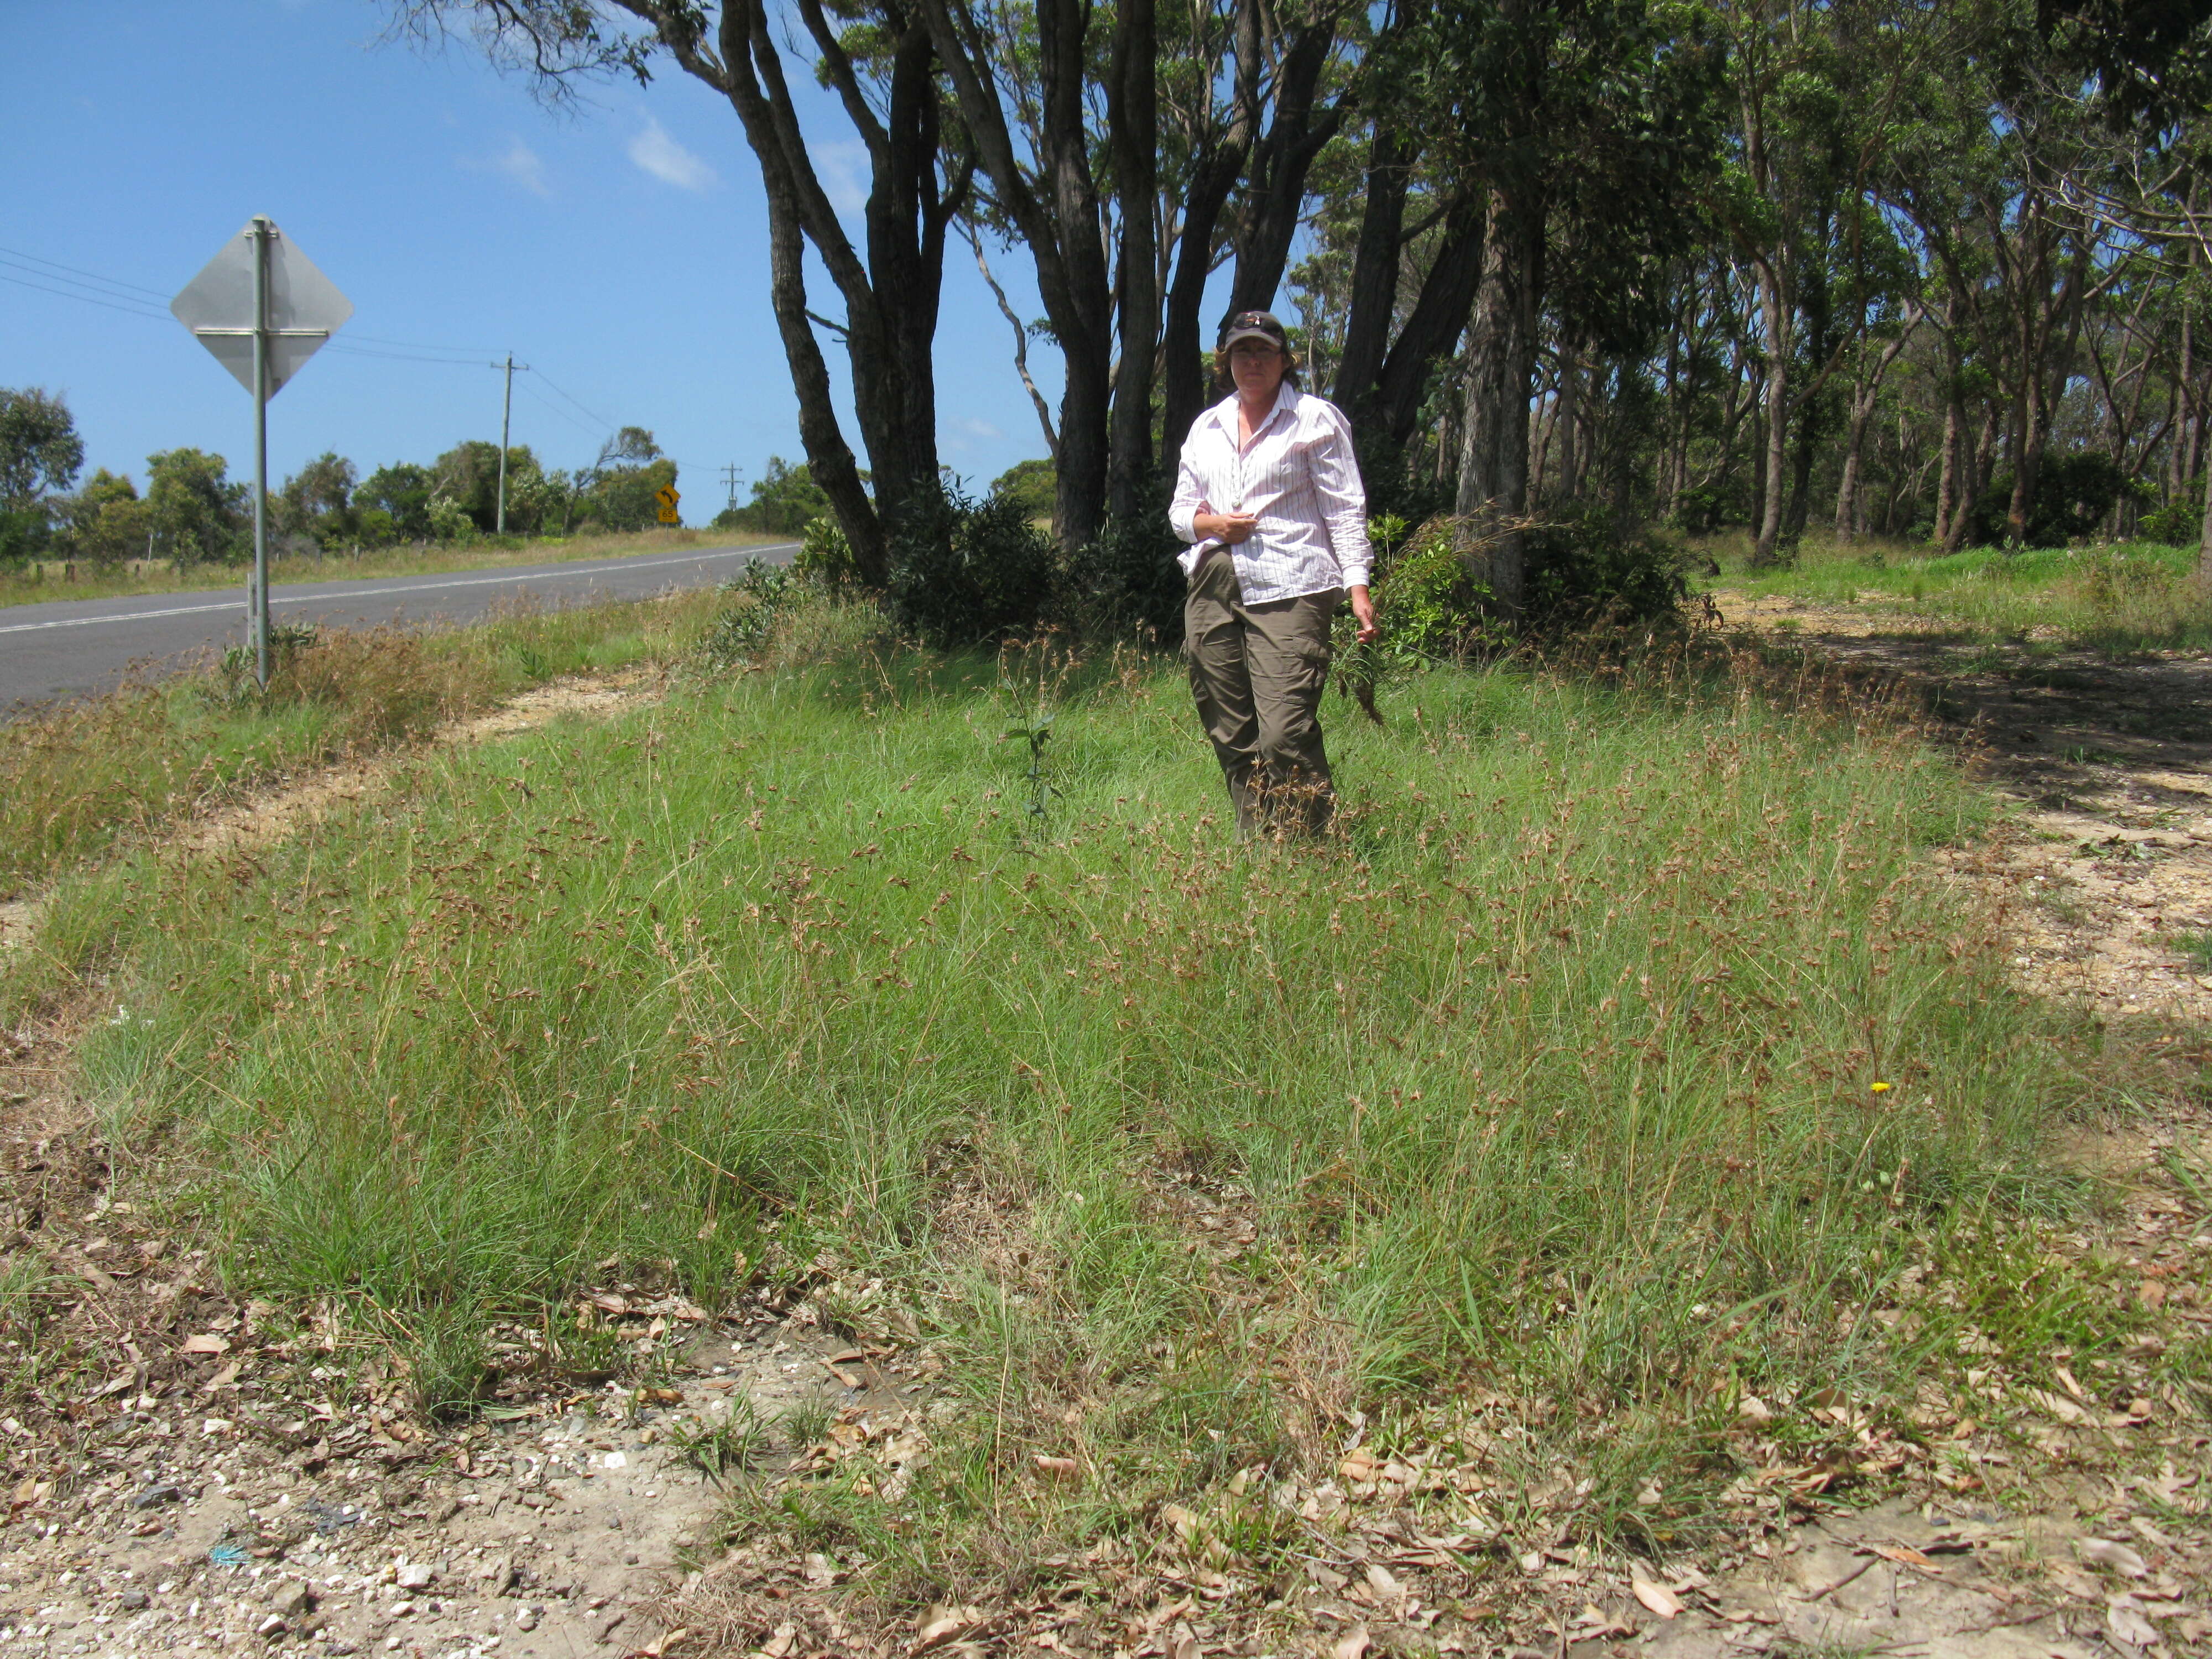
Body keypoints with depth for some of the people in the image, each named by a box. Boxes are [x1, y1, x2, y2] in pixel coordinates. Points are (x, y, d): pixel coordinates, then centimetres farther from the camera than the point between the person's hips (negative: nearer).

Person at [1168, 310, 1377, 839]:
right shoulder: (1206, 427, 21)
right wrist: (1209, 523, -1)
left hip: (1288, 589, -5)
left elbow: (1345, 511, 2)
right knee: (1230, 737, 3)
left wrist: (1358, 586, -9)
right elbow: (1179, 508, 23)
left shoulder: (1315, 419, 7)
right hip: (1213, 588, 5)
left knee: (1286, 734, -16)